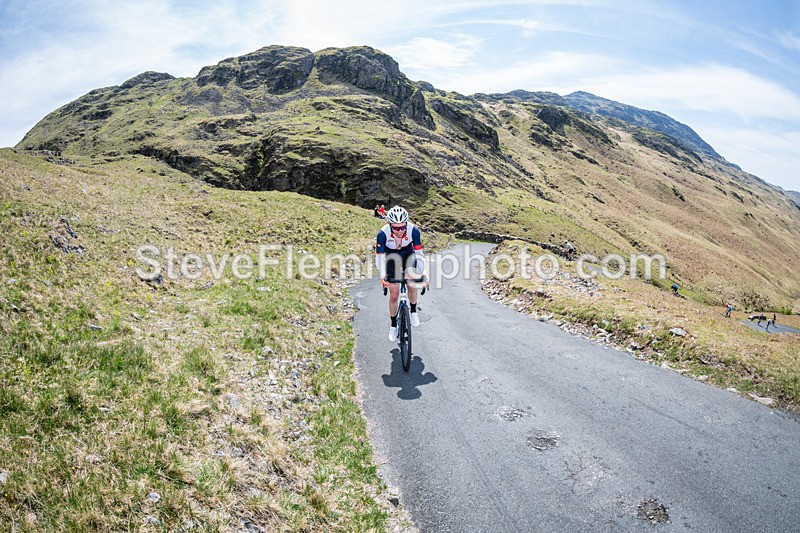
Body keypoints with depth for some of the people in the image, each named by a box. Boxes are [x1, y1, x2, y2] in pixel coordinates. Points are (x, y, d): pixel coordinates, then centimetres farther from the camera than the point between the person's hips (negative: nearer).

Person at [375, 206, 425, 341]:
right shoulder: (383, 233, -32)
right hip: (392, 259, 0)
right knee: (394, 295, 0)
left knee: (412, 284, -22)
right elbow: (379, 257, -25)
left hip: (408, 256, 1)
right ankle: (393, 325, 22)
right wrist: (382, 276, -41)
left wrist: (421, 274, -37)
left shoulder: (414, 230, -31)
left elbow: (419, 254, -25)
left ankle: (413, 311, 7)